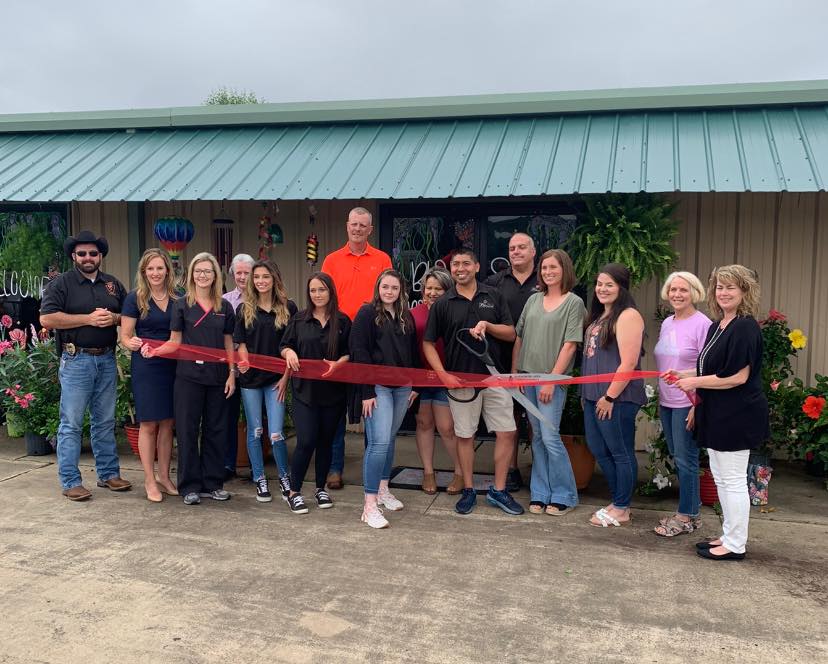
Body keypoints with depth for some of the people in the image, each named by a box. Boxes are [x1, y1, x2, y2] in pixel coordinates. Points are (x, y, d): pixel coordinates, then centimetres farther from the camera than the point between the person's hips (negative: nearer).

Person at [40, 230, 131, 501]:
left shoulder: (114, 284, 14)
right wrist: (89, 319, -16)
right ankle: (70, 482, 5)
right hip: (76, 360, -5)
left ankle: (108, 473, 22)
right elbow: (47, 318, -12)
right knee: (71, 424, -2)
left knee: (105, 422, 12)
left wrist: (114, 318, -7)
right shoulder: (61, 283, -1)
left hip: (107, 359, 5)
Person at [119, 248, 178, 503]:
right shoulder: (135, 298, -3)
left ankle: (164, 476, 20)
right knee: (149, 424, 1)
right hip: (145, 366, -3)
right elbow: (125, 336, -3)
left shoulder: (177, 298, 7)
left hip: (172, 366, 3)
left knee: (168, 422, 8)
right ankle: (149, 481, 12)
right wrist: (134, 344, -24)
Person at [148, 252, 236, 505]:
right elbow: (175, 342, 0)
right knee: (187, 430, 1)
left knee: (216, 429, 7)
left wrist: (232, 374, 4)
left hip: (217, 377, 3)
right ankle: (190, 486, 12)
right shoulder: (182, 304, 1)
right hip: (188, 376, -3)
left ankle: (212, 483, 19)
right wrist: (154, 351, -18)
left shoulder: (224, 307, 8)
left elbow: (228, 343, 11)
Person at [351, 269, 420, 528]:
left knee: (390, 439, 12)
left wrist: (415, 385, 13)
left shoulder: (406, 317, 13)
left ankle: (383, 490, 27)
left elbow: (414, 353, 19)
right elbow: (359, 353, -10)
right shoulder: (367, 313, -5)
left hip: (402, 387, 6)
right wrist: (367, 391, -15)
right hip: (377, 386, -6)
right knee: (379, 442, -13)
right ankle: (370, 504, -9)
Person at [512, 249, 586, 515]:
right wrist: (514, 372, 6)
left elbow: (570, 344, -9)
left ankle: (563, 495, 10)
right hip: (528, 375, 5)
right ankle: (540, 494, 18)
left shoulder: (574, 302, -2)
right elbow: (519, 337, 13)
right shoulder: (533, 300, 12)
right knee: (537, 437, 9)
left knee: (550, 437, -6)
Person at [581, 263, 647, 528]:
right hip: (594, 395, 9)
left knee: (621, 453, 3)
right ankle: (617, 501, 29)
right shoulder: (599, 316, 15)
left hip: (616, 398, -9)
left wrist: (609, 397, -17)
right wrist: (588, 393, 15)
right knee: (599, 450, 14)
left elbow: (629, 363, -19)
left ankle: (621, 509, 15)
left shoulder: (627, 316, -12)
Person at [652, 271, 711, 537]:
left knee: (685, 459, -2)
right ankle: (690, 510, 26)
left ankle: (686, 516, 10)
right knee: (677, 458, 14)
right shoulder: (667, 323, 12)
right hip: (666, 402, 8)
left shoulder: (702, 324, -12)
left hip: (688, 403, -8)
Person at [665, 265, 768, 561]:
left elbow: (738, 376, -22)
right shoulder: (717, 326, 11)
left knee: (732, 480, 0)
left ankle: (735, 545, 12)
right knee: (720, 477, 17)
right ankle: (728, 536, 30)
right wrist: (684, 376, 8)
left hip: (738, 415, -10)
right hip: (717, 414, 10)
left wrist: (695, 382, -16)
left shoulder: (745, 327, -17)